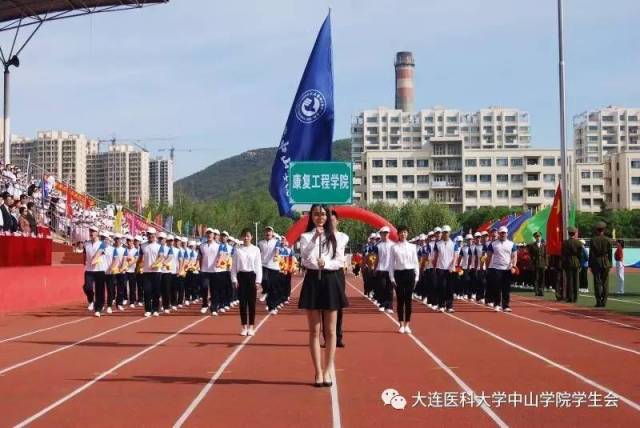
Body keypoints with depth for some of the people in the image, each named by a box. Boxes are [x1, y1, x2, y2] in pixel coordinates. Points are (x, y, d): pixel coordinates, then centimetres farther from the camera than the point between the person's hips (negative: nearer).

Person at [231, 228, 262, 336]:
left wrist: (258, 280, -5)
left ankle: (251, 327, 10)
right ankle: (244, 327, 12)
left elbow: (258, 266, 0)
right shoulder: (237, 249, 4)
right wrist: (234, 279, -2)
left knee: (251, 302, 2)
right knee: (242, 302, 3)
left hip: (252, 276, -1)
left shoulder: (255, 249, 1)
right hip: (241, 276, 1)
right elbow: (234, 265, 4)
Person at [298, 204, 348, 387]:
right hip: (312, 281, -1)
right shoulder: (306, 237, 2)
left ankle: (328, 369, 12)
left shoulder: (335, 237, 6)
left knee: (330, 330, 4)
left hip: (330, 281, 1)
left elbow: (340, 262, 1)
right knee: (314, 330, 2)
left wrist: (326, 264, -16)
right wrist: (315, 238, -26)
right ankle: (318, 372, 6)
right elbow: (305, 256, -16)